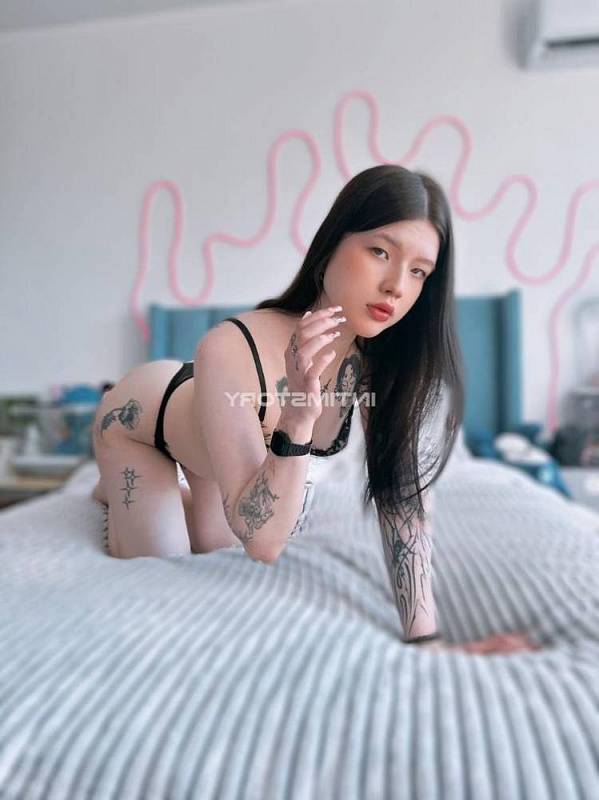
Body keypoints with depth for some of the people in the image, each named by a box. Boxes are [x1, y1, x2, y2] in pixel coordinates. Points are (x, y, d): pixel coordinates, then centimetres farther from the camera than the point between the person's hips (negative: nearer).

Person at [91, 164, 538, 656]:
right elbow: (263, 544, -43)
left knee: (214, 547, 21)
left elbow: (404, 491, -28)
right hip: (139, 415, -4)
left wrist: (425, 636, -31)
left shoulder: (383, 356, -31)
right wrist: (297, 418, -56)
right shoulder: (230, 352, -46)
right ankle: (114, 488, 32)